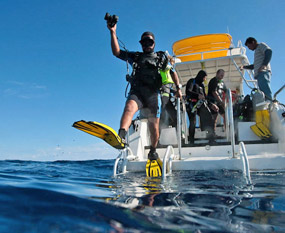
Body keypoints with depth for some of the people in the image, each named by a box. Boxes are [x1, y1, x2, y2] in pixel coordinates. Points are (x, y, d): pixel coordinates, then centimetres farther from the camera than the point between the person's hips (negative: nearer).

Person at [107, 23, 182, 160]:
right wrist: (113, 32, 8)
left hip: (153, 93, 0)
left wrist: (178, 88, 10)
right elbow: (116, 52, 16)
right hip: (137, 91, 0)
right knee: (129, 107, -33)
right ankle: (121, 136, -52)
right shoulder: (135, 56, 25)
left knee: (154, 124, -4)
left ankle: (153, 151, 13)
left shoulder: (161, 57, 26)